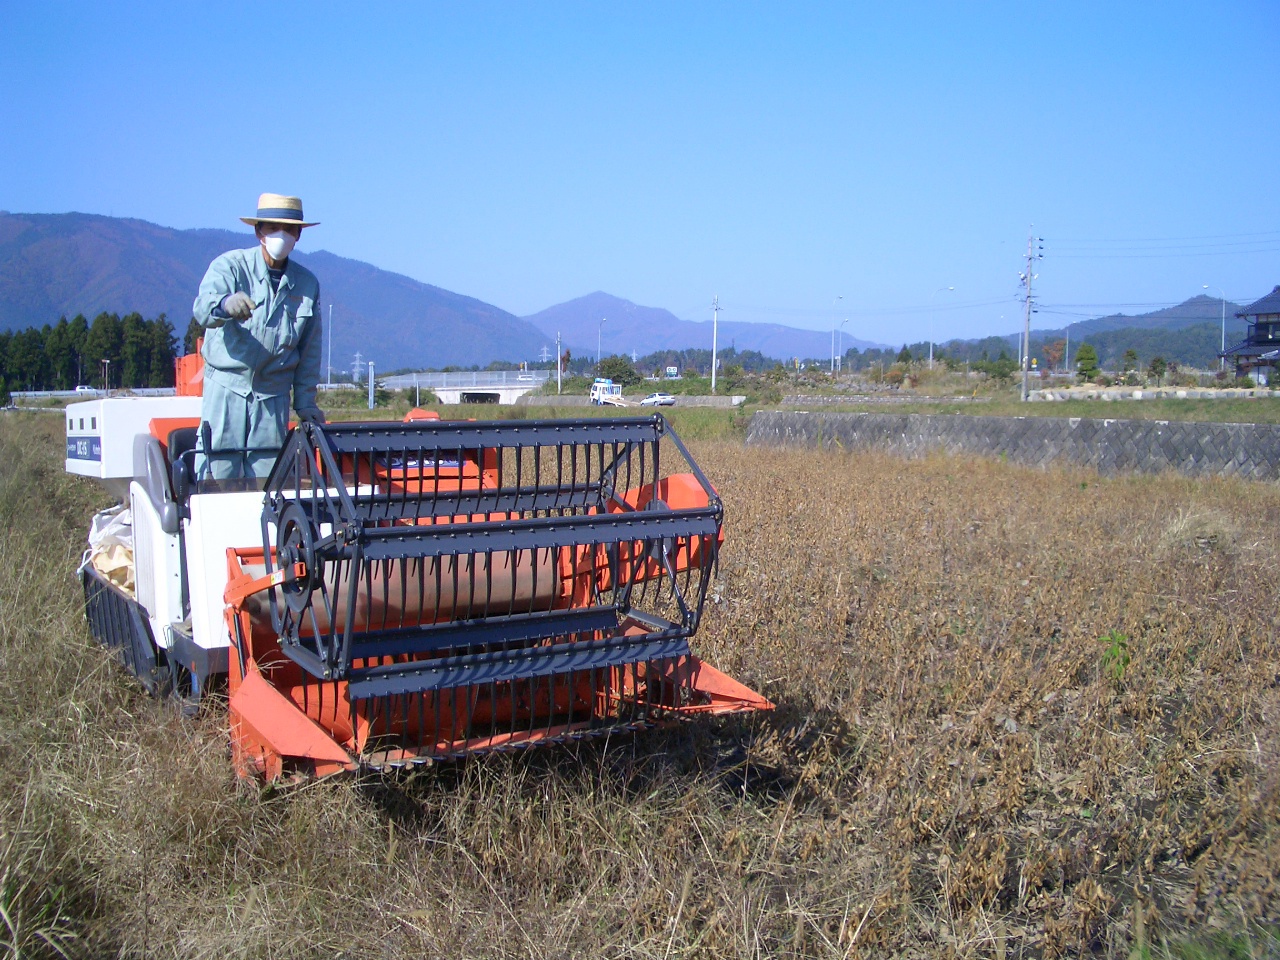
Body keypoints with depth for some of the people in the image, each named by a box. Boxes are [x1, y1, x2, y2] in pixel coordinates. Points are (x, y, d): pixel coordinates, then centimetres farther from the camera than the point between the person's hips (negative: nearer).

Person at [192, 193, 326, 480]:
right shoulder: (230, 266, -3)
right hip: (226, 389, -3)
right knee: (218, 474, -4)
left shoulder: (307, 283, 7)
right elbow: (203, 308, -22)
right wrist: (224, 304, -46)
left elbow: (310, 349, 12)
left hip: (273, 395, 3)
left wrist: (305, 402, 7)